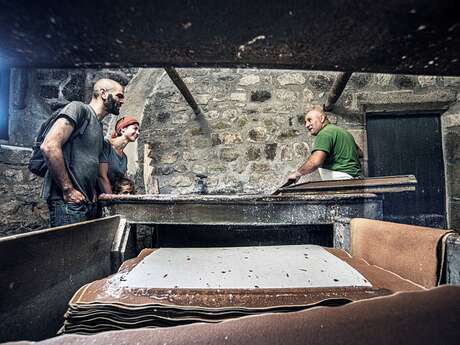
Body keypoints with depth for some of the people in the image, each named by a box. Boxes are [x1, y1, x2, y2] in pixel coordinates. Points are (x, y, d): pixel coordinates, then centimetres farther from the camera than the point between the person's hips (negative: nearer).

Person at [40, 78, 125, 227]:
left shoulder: (99, 128, 20)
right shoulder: (79, 108, -5)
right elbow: (49, 146, -17)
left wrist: (93, 192, 6)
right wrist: (68, 190, -16)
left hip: (87, 202, 8)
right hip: (67, 201, -8)